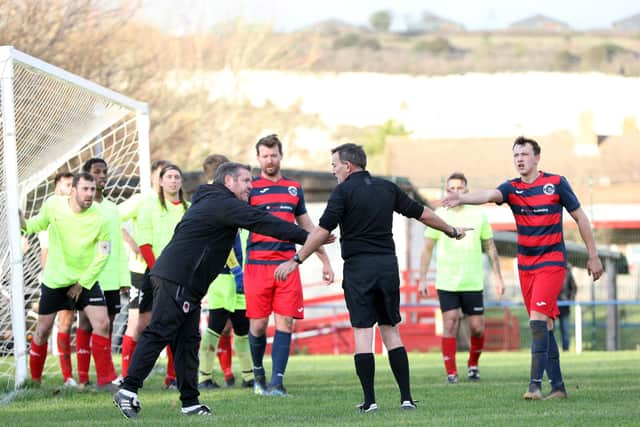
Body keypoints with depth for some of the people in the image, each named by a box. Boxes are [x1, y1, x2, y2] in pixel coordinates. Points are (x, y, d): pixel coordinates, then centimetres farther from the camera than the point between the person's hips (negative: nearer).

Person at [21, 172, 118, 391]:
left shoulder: (99, 220, -16)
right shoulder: (53, 205, -11)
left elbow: (102, 255, -9)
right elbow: (39, 223, 9)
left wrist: (83, 283, -10)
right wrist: (24, 223, -13)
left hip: (85, 280, -1)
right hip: (54, 280, 1)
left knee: (102, 324, -14)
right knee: (43, 330, 5)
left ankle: (105, 380, -5)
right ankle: (34, 379, 23)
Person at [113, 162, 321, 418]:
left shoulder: (208, 203, 24)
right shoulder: (223, 204, -9)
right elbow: (262, 222, -13)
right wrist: (306, 237, -11)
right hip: (178, 280, -11)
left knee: (187, 339, 9)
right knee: (158, 334, -12)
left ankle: (190, 402, 9)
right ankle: (128, 391, -16)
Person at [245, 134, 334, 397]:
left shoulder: (294, 189, 15)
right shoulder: (250, 188, 4)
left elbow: (307, 228, 22)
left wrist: (325, 261, 21)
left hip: (287, 264, 3)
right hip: (257, 264, -3)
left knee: (285, 323, -6)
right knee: (258, 324, -1)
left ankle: (276, 382, -8)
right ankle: (258, 372, 23)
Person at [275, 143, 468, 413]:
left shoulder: (344, 192, -5)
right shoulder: (387, 188, 10)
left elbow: (322, 231, -12)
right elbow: (422, 214, 17)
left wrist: (296, 261, -7)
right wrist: (452, 231, 32)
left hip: (358, 266, -5)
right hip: (388, 264, 5)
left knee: (362, 331, -2)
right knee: (391, 330, 10)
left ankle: (369, 400, -6)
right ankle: (406, 397, 5)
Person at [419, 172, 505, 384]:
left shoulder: (478, 215, 3)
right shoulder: (439, 216, 1)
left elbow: (490, 247, 10)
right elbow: (427, 249, 6)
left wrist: (498, 277, 7)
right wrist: (422, 279, 1)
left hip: (473, 282, 1)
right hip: (446, 282, -1)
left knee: (477, 328, 0)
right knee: (450, 324, -9)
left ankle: (473, 365, 25)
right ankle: (451, 372, -5)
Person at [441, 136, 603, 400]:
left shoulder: (556, 183, -4)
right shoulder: (512, 188, 2)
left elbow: (580, 218, 4)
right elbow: (489, 195, -19)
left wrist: (593, 256, 4)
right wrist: (463, 198, -42)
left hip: (552, 262, -4)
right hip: (525, 265, 4)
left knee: (538, 318, -19)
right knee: (544, 325, 7)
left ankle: (536, 383, -21)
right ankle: (557, 386, 13)